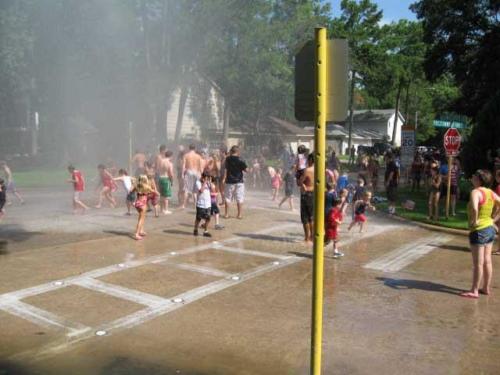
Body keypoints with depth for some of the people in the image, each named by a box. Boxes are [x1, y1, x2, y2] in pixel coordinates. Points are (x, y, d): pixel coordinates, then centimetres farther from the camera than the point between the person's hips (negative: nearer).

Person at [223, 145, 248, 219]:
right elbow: (246, 170, -7)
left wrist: (224, 179, 8)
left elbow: (225, 169, -1)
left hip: (229, 181, 2)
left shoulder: (227, 159, -2)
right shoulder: (240, 160, -8)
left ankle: (226, 214, 12)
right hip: (239, 181, -2)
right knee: (239, 199, 4)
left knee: (227, 198, 10)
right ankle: (239, 214, 4)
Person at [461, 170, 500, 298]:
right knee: (487, 261, 15)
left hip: (478, 230, -8)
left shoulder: (476, 192, -20)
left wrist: (473, 221, -22)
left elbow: (474, 208, -37)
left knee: (478, 263, -2)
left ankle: (474, 291, 6)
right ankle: (486, 288, 25)